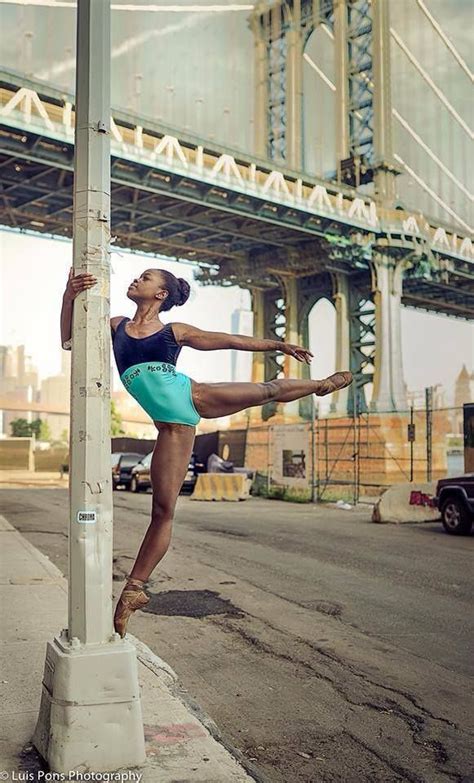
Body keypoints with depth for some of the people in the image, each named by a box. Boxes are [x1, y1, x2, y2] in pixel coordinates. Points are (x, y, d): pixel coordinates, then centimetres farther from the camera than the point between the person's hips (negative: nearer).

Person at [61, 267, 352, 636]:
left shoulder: (175, 331, 5)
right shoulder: (116, 326, 10)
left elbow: (232, 340, 12)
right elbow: (70, 339, 0)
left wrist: (280, 345, 15)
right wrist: (70, 294, -16)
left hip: (196, 396, 0)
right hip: (174, 425, 0)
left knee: (271, 389, 15)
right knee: (163, 510, -4)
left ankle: (324, 384, 47)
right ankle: (133, 589, 9)